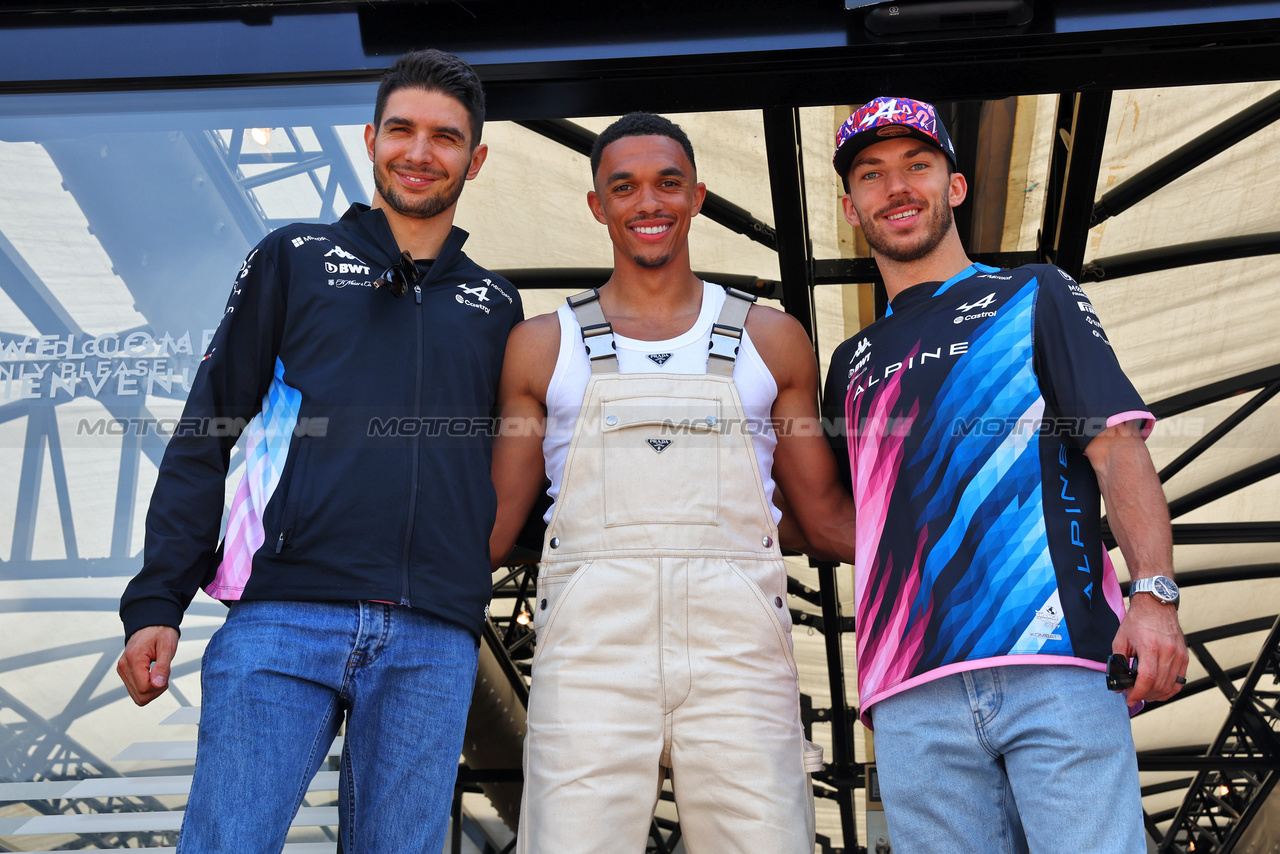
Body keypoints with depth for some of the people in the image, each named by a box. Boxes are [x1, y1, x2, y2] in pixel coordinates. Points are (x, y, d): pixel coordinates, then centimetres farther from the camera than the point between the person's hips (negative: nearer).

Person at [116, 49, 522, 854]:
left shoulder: (496, 306, 18)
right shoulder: (295, 258, 12)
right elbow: (205, 436, 8)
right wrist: (157, 601, 0)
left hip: (434, 642, 2)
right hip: (284, 615, -1)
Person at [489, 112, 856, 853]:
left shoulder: (771, 340, 17)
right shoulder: (543, 347, 15)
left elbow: (826, 515, 17)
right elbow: (496, 520, 15)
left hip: (739, 653, 1)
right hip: (590, 649, 0)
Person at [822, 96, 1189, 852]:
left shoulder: (1033, 296, 16)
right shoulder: (854, 362, 26)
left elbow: (1117, 447, 2)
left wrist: (1155, 595, -12)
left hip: (1059, 659, -3)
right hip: (913, 691, 3)